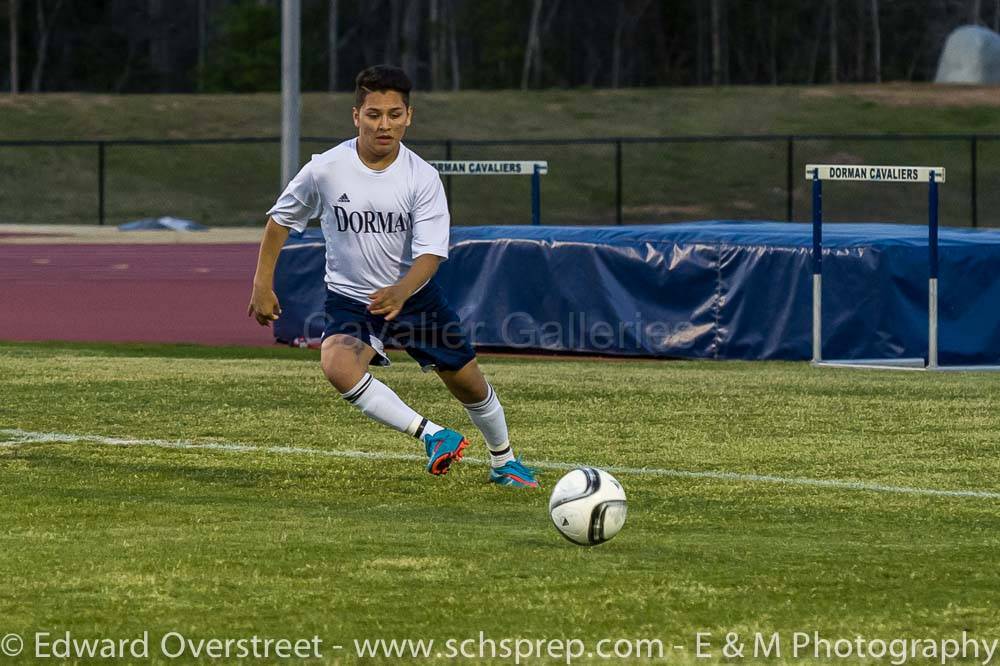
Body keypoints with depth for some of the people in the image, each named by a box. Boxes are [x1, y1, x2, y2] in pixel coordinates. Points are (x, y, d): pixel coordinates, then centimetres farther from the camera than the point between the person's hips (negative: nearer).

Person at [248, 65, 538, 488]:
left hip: (414, 293, 1)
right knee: (337, 366, -33)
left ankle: (503, 461, 40)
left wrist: (400, 292, -41)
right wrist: (263, 284, -1)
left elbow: (430, 254, -22)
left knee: (469, 384, 10)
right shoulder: (325, 170, -15)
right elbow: (280, 219, 2)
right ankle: (431, 435, -28)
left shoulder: (423, 178, -16)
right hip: (349, 298, -1)